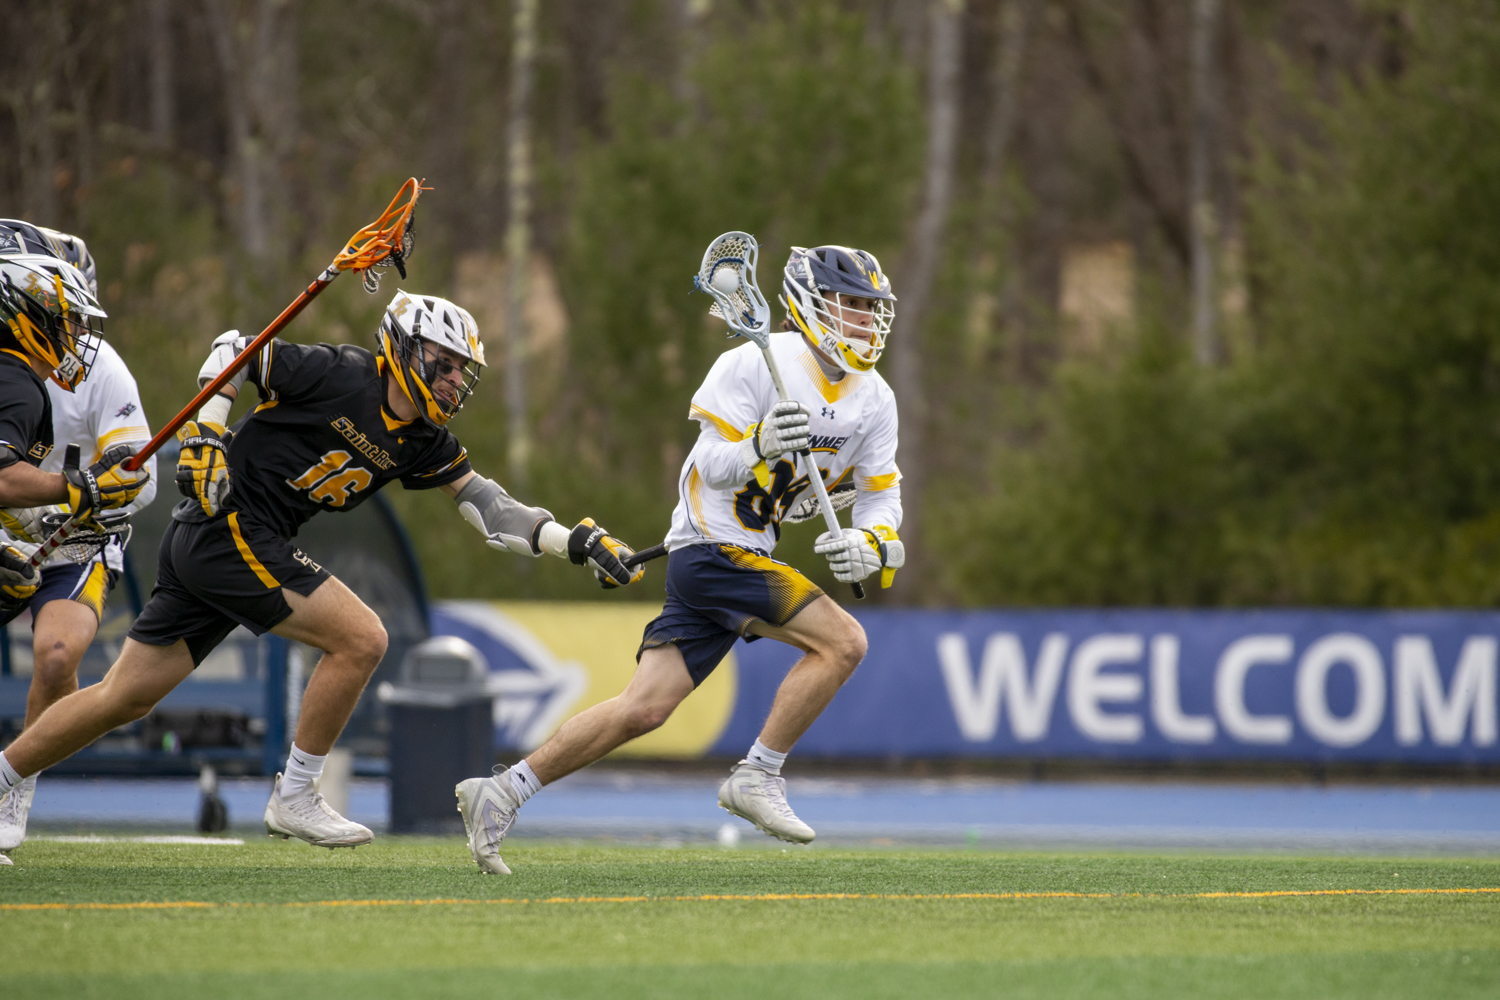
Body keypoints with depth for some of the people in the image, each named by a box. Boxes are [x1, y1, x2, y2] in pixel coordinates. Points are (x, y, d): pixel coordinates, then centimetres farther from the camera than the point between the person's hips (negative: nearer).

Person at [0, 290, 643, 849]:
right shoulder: (342, 376, -12)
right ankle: (294, 797, -2)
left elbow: (492, 511, 9)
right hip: (228, 525, -8)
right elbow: (234, 349, -5)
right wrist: (205, 436, -13)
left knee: (123, 699, 11)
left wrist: (577, 543, -2)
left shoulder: (422, 446, 10)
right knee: (360, 639, -11)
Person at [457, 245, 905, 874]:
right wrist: (758, 447, -37)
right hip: (712, 550, -8)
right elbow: (712, 466, -16)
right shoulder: (757, 365, -13)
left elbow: (881, 498, 10)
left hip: (747, 560, 8)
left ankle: (500, 794, 8)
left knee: (644, 709, 3)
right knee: (843, 641, -19)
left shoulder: (875, 402, 8)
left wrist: (871, 545, -12)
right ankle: (757, 776, -10)